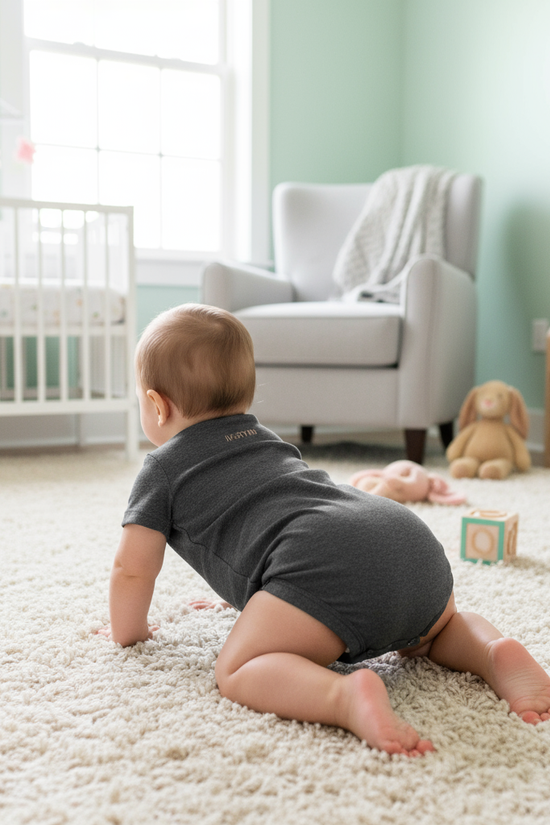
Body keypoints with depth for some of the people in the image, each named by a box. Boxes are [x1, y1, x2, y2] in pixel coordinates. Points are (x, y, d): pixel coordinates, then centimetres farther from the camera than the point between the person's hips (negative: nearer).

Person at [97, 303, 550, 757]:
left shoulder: (164, 467, 16)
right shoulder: (266, 438, 37)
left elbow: (133, 569, 15)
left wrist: (127, 630, 34)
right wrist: (238, 593, 66)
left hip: (326, 562, -7)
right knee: (439, 630, 32)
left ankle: (348, 696, -33)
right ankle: (496, 652, 2)